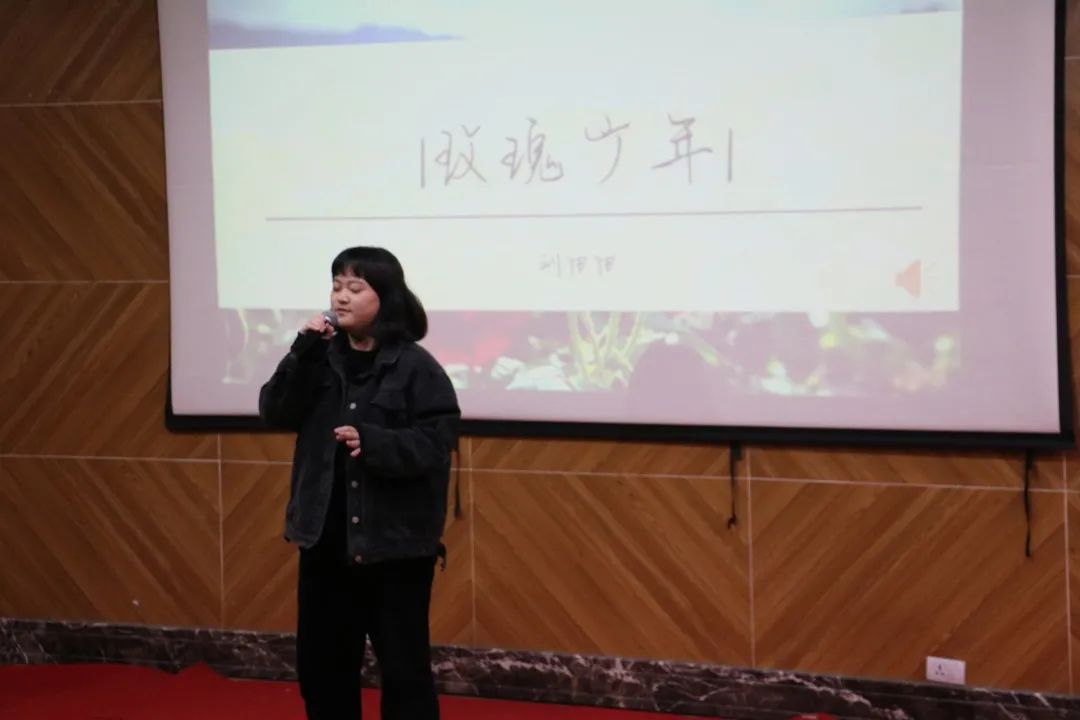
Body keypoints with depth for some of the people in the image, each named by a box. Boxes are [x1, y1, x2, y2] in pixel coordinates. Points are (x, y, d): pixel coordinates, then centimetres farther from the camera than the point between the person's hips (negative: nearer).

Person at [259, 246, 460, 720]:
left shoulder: (416, 368, -10)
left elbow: (435, 445, -14)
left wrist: (372, 441, -28)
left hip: (395, 543, -5)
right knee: (321, 661, 15)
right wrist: (303, 353, -14)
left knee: (403, 666, 2)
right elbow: (274, 413, -3)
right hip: (326, 538, 5)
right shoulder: (323, 359, 6)